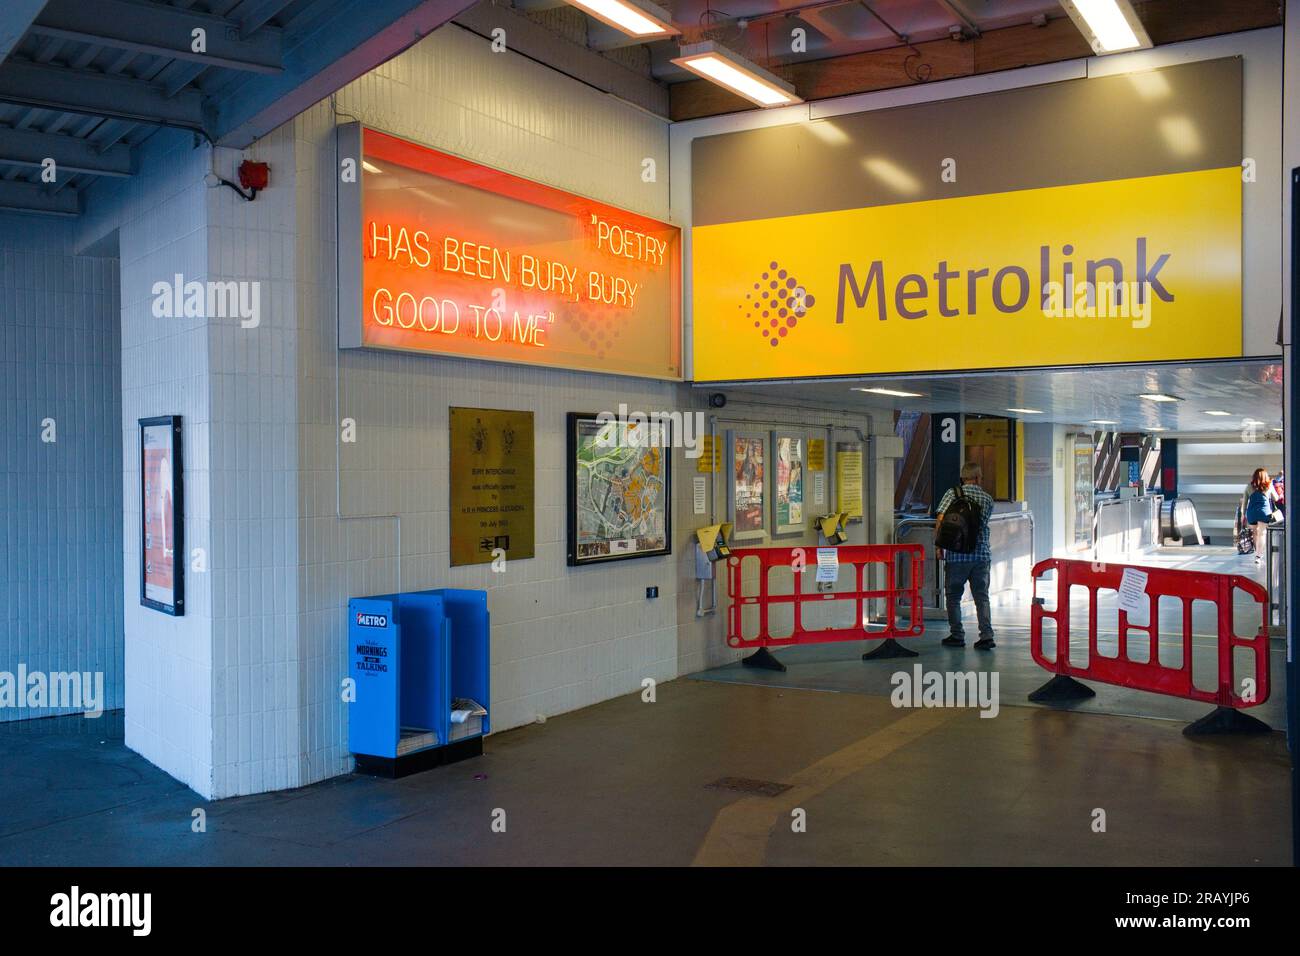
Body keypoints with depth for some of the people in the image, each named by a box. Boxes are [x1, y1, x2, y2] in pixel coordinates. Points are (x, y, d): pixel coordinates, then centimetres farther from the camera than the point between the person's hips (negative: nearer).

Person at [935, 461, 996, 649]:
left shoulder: (953, 493, -3)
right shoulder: (988, 498, 7)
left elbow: (940, 520, -11)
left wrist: (939, 545, -4)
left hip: (956, 554, -2)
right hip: (981, 554, 2)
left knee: (953, 596, 9)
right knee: (982, 596, 8)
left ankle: (957, 636, 12)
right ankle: (986, 636, -1)